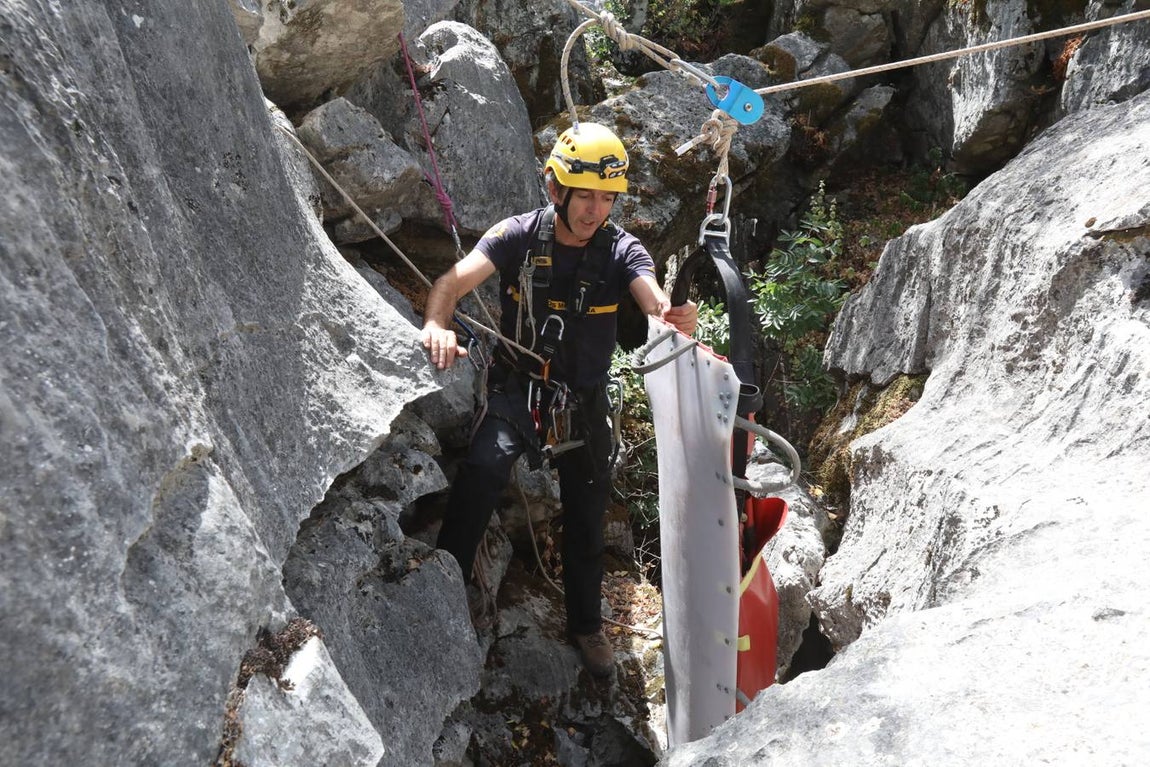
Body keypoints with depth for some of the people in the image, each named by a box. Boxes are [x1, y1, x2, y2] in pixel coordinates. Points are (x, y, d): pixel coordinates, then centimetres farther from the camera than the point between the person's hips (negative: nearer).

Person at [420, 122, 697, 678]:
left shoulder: (621, 250, -10)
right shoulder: (519, 236, -13)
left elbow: (656, 300, -27)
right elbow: (455, 280, -25)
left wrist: (678, 317, -52)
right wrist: (437, 324, -47)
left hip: (584, 403, 2)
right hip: (517, 388, -2)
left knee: (586, 520, 14)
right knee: (484, 466, -32)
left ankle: (586, 624, 37)